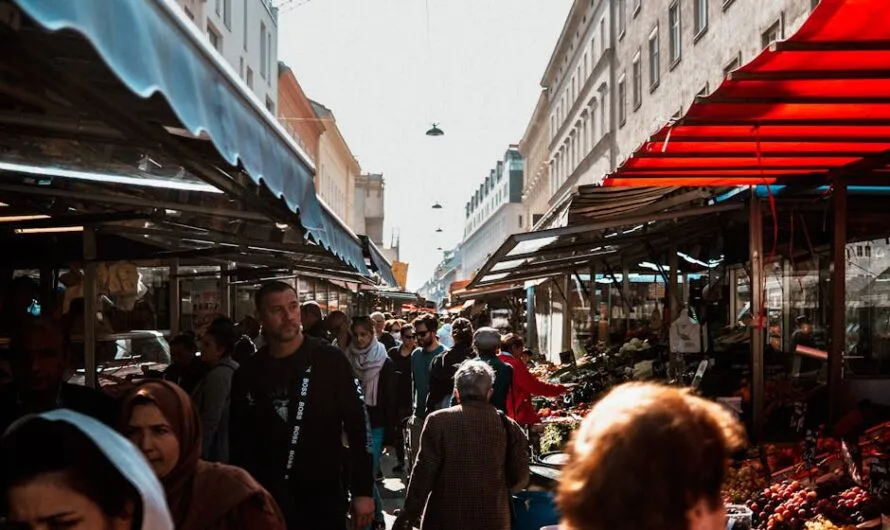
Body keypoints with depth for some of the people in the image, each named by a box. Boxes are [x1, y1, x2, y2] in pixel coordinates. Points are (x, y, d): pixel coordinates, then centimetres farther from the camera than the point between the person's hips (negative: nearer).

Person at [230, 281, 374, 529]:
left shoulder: (331, 361, -7)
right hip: (265, 502, 3)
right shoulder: (247, 375, 3)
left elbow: (358, 426, -6)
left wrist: (363, 491, -9)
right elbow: (240, 443, 10)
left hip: (323, 498, -3)